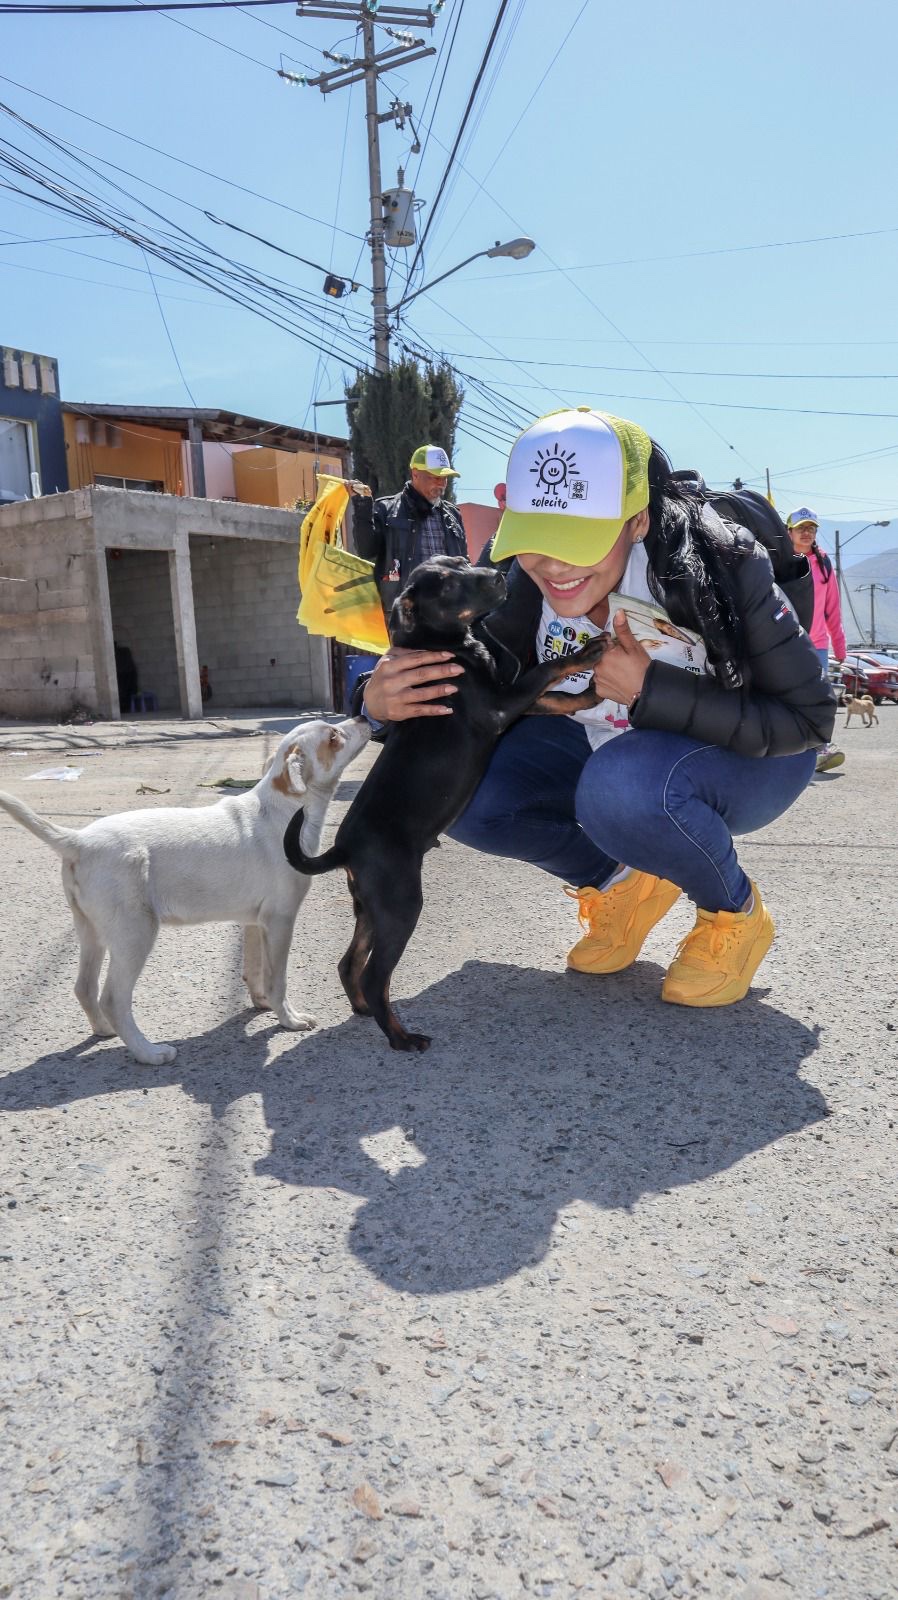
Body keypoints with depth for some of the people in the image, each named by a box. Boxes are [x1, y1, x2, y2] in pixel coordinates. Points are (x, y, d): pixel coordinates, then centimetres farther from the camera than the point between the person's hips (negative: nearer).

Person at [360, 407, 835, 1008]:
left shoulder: (719, 566, -30)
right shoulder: (520, 581, -18)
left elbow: (807, 718, -25)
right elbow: (465, 697, -11)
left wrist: (651, 690, -36)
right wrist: (388, 703, -34)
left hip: (752, 757, -4)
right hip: (610, 747, 5)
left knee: (623, 785, -38)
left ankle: (736, 913, -6)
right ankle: (627, 883, 6)